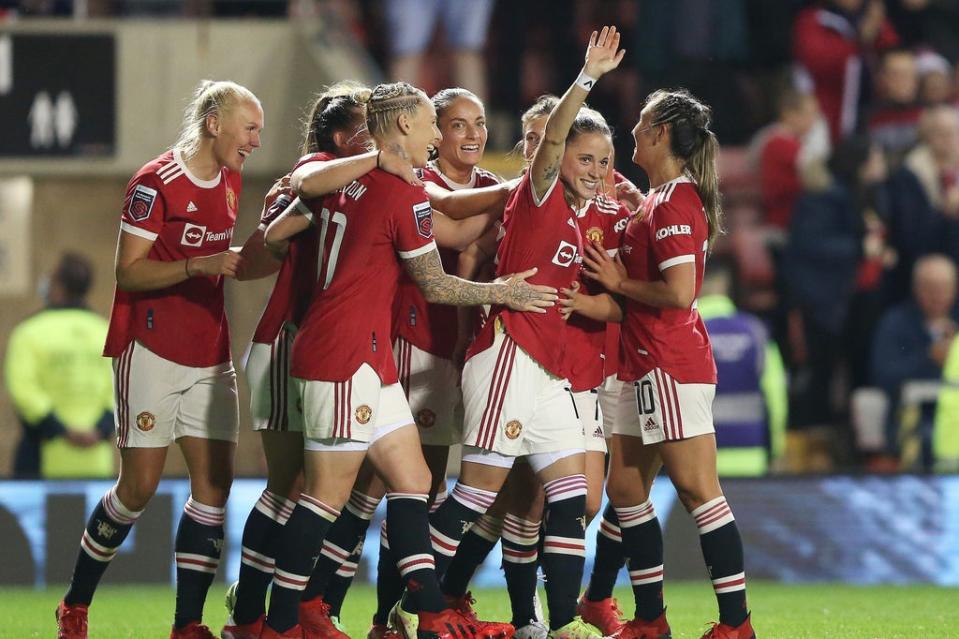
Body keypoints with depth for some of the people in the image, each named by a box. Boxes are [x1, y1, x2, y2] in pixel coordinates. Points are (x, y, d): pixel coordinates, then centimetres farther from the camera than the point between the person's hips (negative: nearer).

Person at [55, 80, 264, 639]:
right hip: (153, 354, -7)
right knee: (140, 485, -6)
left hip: (210, 357, 7)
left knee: (215, 482, -4)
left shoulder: (230, 183, 11)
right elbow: (129, 271, -15)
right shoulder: (157, 182, -12)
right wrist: (199, 265, -25)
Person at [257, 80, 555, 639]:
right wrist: (499, 293, 8)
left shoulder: (343, 180, 10)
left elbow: (273, 236, 14)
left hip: (370, 360, 10)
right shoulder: (406, 195, -12)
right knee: (329, 494, -5)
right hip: (346, 357, -10)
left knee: (412, 481, 9)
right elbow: (434, 285, -5)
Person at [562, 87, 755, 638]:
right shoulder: (660, 200, 16)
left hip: (672, 366, -11)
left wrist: (621, 283, -9)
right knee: (626, 488, 12)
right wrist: (595, 303, 5)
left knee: (697, 490, -9)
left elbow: (679, 293, -23)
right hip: (646, 365, 11)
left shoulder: (675, 202, -15)